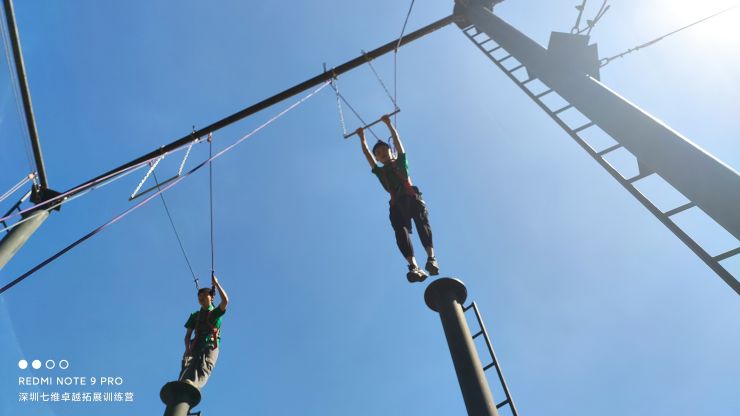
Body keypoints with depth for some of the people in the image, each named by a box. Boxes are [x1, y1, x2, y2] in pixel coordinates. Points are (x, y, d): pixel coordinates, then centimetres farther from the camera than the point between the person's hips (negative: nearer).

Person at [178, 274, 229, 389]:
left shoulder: (216, 312, 17)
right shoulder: (195, 315, 26)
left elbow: (225, 300, -5)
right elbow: (188, 335, 18)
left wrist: (216, 284, 2)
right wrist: (187, 348, -4)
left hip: (211, 346, -3)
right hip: (195, 346, 3)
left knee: (204, 366, -32)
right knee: (187, 365, -28)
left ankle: (193, 384, -60)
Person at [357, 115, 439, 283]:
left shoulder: (400, 162, 29)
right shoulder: (379, 171, 30)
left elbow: (397, 142, 26)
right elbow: (367, 154, 33)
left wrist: (389, 124, 29)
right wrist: (362, 138, 41)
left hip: (412, 197, 0)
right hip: (396, 203, 1)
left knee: (422, 221, -28)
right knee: (401, 230, -25)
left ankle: (431, 257, -46)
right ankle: (413, 266, -44)